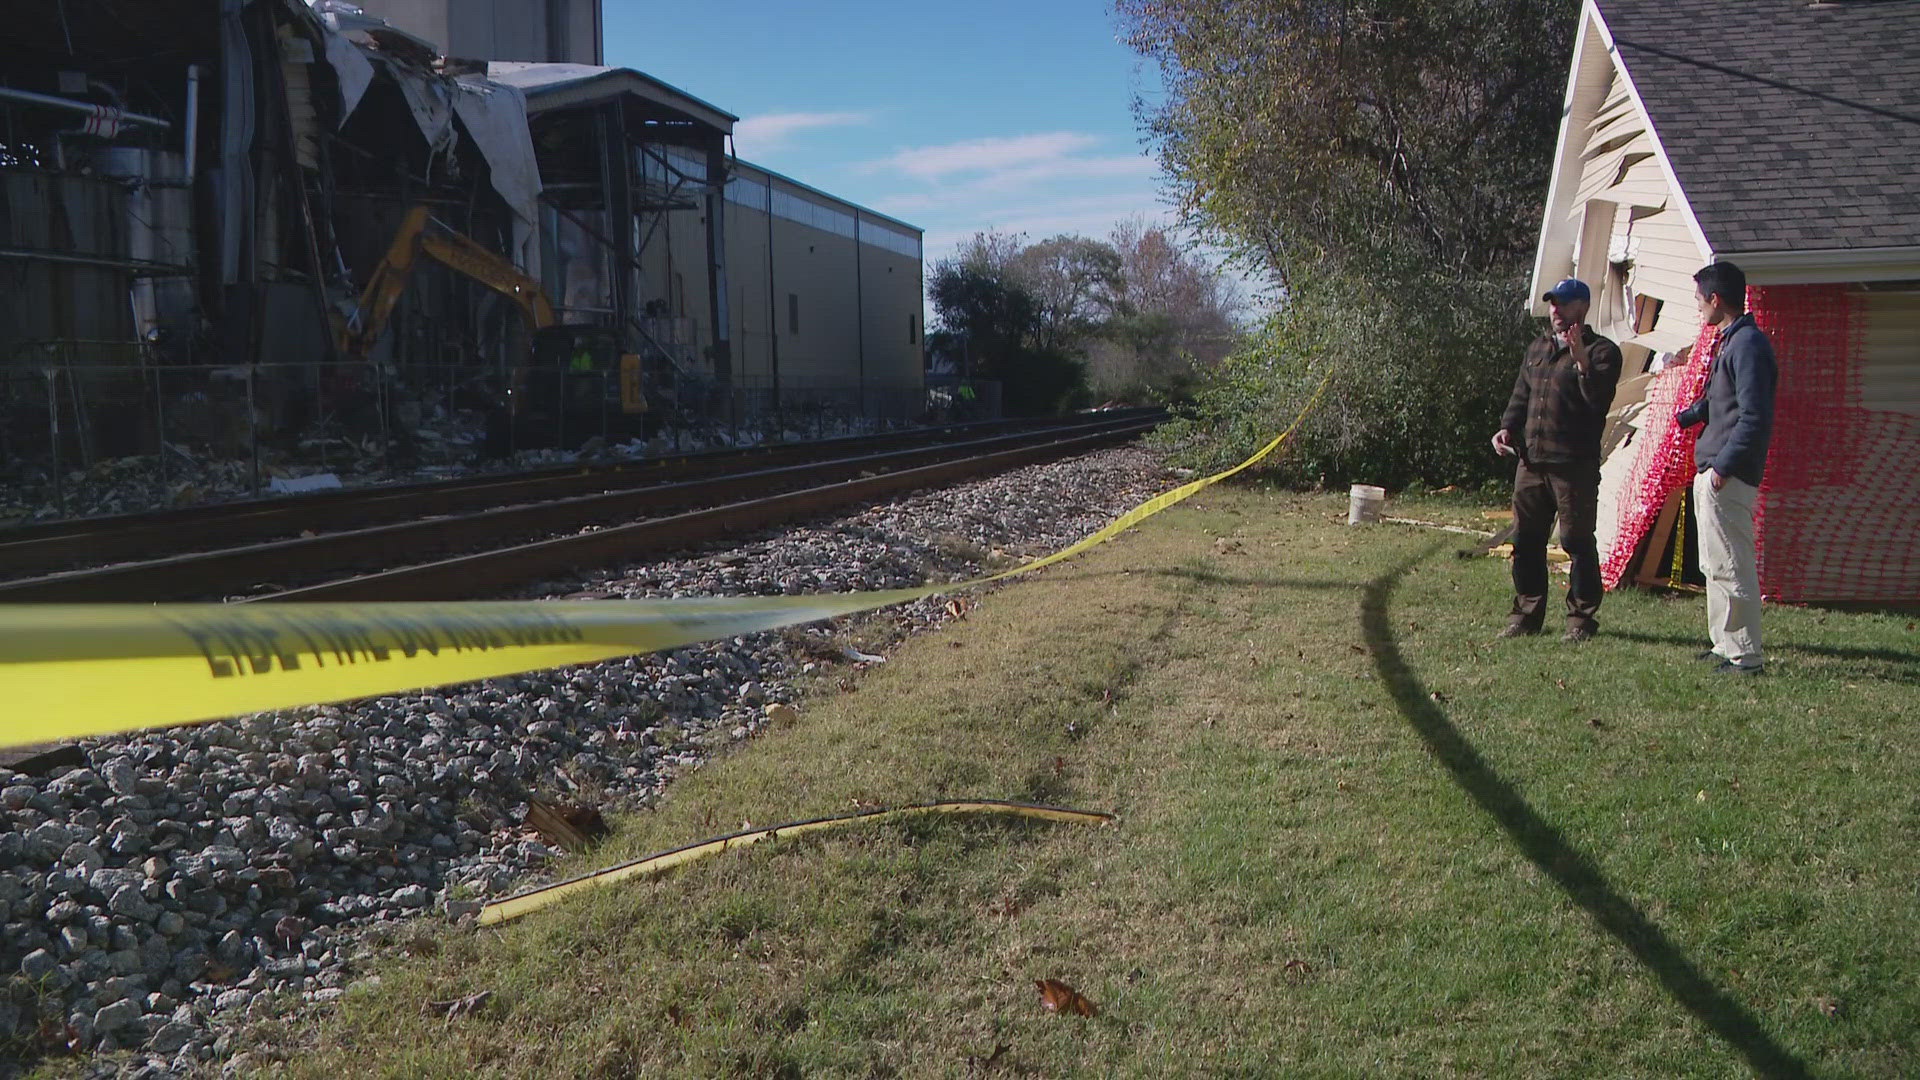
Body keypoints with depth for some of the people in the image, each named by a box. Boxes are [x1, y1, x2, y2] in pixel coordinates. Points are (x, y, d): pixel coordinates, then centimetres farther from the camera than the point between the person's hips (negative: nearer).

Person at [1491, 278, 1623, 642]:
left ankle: (1581, 617, 8)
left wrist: (1581, 361, -27)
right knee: (1526, 540, 9)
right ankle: (1526, 613, 19)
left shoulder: (1601, 351, -2)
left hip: (1575, 464, -6)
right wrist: (1507, 428, 7)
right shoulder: (1538, 349, 19)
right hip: (1531, 460, 6)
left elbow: (1599, 402, -16)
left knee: (1577, 540, -2)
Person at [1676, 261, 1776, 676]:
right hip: (1712, 473, 11)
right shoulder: (1728, 341, 15)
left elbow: (1755, 417, -21)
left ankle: (1746, 656, 1)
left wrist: (1723, 466, -20)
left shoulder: (1748, 344, -16)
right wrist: (1686, 415, 13)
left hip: (1728, 477, -11)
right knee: (1716, 565, 16)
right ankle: (1726, 645, 26)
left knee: (1730, 567, -6)